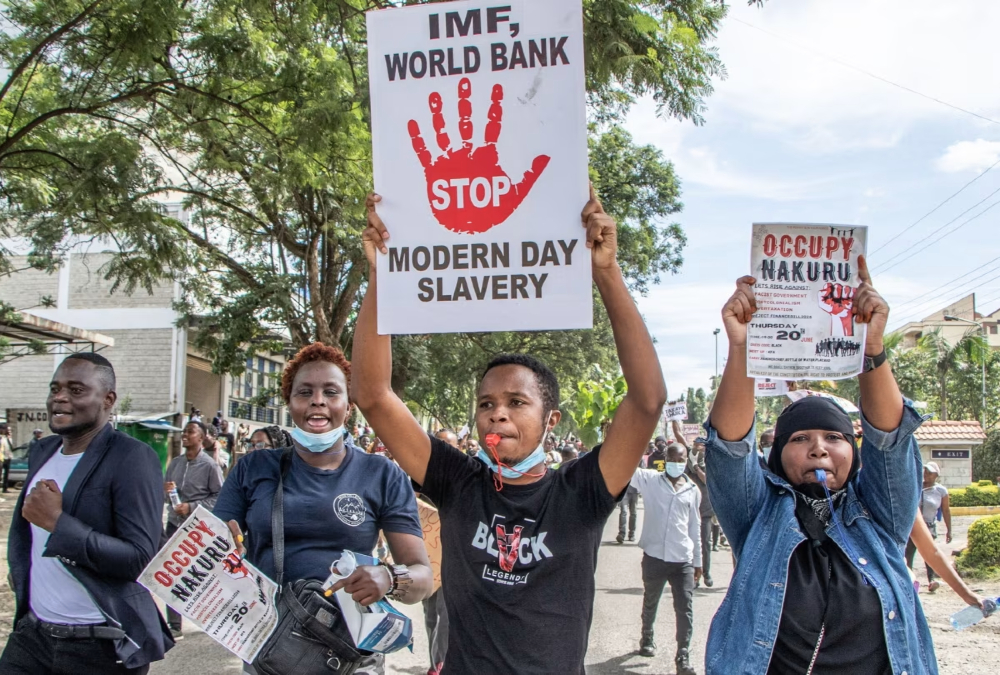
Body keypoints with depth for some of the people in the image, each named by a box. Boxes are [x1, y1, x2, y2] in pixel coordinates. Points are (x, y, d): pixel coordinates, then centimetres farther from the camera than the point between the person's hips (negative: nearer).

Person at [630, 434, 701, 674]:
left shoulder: (693, 490, 5)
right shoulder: (650, 480, -2)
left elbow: (695, 527, 11)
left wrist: (698, 560, 13)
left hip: (683, 560, 1)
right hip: (654, 556, -1)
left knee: (685, 608, -4)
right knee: (650, 603, 18)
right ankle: (647, 639, 41)